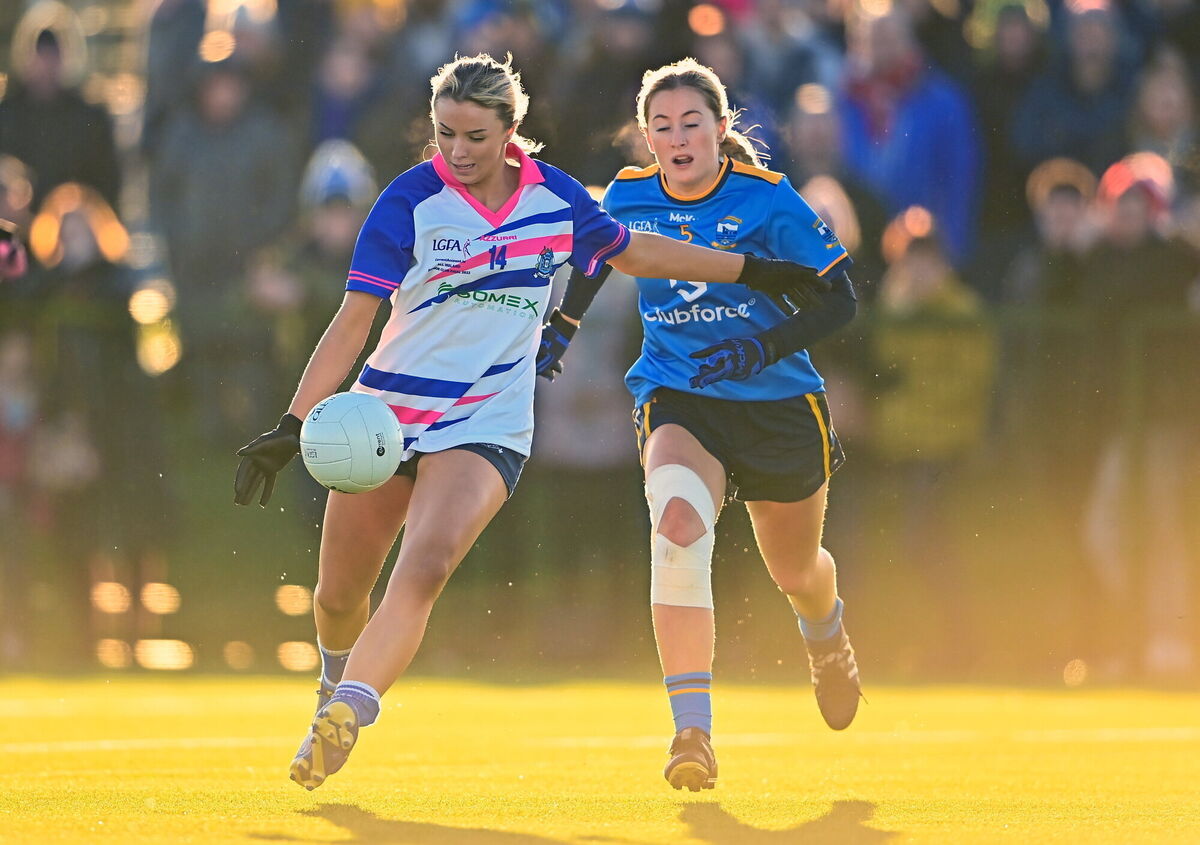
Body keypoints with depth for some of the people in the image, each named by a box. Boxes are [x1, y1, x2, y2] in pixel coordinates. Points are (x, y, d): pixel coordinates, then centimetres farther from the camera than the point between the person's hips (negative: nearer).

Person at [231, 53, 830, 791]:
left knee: (423, 571, -25)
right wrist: (294, 425, -21)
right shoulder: (411, 201, -11)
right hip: (386, 416, 0)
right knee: (339, 596, 9)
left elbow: (632, 251, 17)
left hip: (487, 427, 0)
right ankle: (337, 689, 42)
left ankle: (344, 717, -36)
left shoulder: (555, 197, -3)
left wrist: (753, 272, 22)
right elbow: (353, 321, -13)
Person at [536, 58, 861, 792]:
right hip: (675, 397, 0)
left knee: (795, 572, 19)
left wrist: (761, 350, -25)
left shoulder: (767, 200, -15)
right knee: (678, 524, -31)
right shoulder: (628, 197, -5)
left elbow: (839, 298, -12)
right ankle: (693, 731, -35)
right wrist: (560, 329, 16)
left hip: (778, 402, 0)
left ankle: (827, 637, 61)